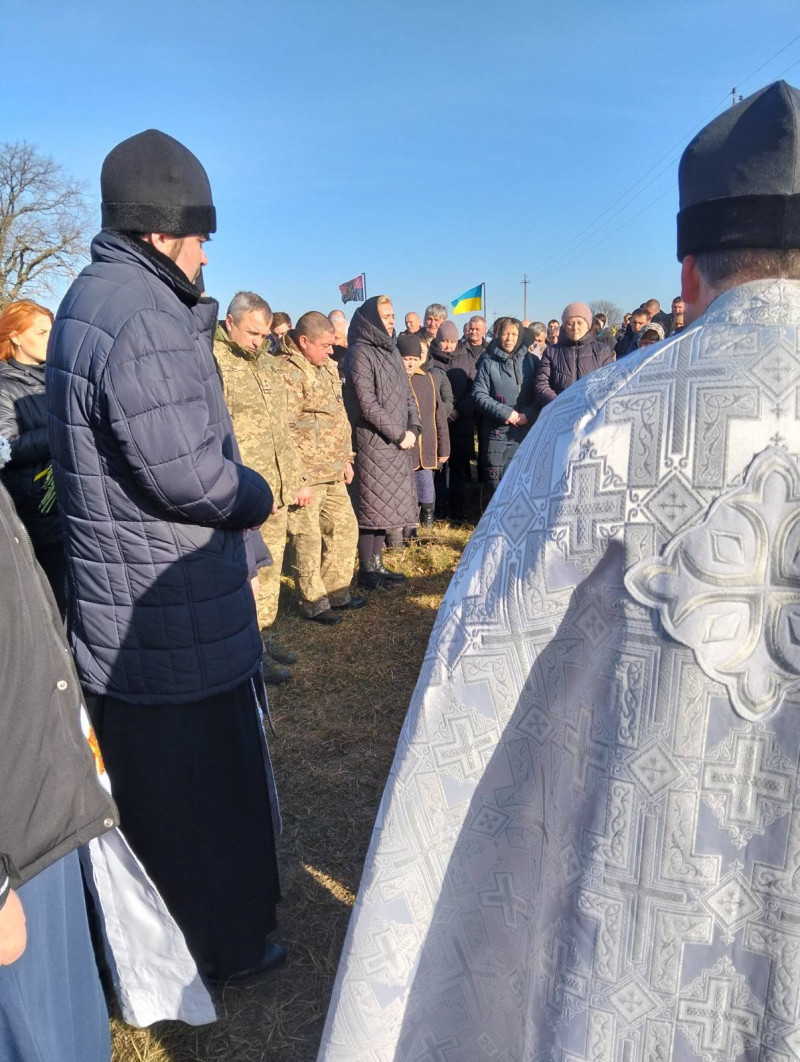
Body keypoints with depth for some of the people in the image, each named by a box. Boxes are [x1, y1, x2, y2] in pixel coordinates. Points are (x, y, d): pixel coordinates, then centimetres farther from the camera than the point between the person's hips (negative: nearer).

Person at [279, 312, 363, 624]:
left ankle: (336, 591, 30)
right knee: (308, 539, 3)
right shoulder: (288, 372, -16)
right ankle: (313, 602, 18)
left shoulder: (328, 367, 13)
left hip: (333, 472, 9)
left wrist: (346, 458, 19)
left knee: (345, 527, 15)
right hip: (306, 474, -9)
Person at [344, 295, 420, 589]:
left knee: (387, 504, 10)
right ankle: (366, 570, 6)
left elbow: (407, 392, 16)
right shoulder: (360, 352, -9)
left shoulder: (391, 350, 15)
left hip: (398, 441, 8)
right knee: (372, 504, -3)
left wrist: (412, 428, 0)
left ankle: (377, 564, 20)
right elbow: (367, 402, -16)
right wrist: (399, 433, -13)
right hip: (372, 440, -7)